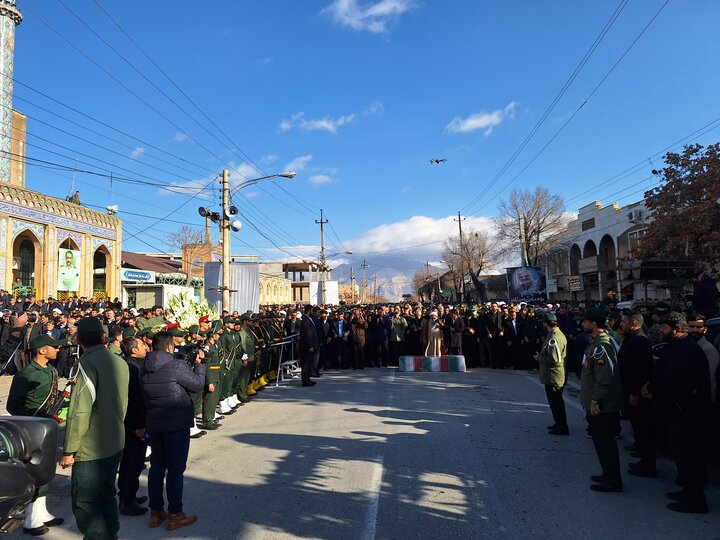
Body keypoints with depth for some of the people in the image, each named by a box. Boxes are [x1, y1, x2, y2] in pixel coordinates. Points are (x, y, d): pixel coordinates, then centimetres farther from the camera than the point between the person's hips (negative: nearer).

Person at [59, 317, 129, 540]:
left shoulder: (87, 364, -17)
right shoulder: (119, 362, 4)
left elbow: (80, 412, -20)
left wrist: (69, 450, -13)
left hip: (91, 448, -7)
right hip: (116, 444, 7)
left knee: (84, 503, 3)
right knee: (106, 495, 20)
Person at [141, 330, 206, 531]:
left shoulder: (145, 368, 4)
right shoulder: (176, 365, -18)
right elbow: (198, 384, -10)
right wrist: (199, 364, 4)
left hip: (153, 424, 7)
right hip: (177, 424, -7)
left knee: (156, 467, 15)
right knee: (175, 469, 2)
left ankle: (155, 512, 24)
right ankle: (175, 515, 8)